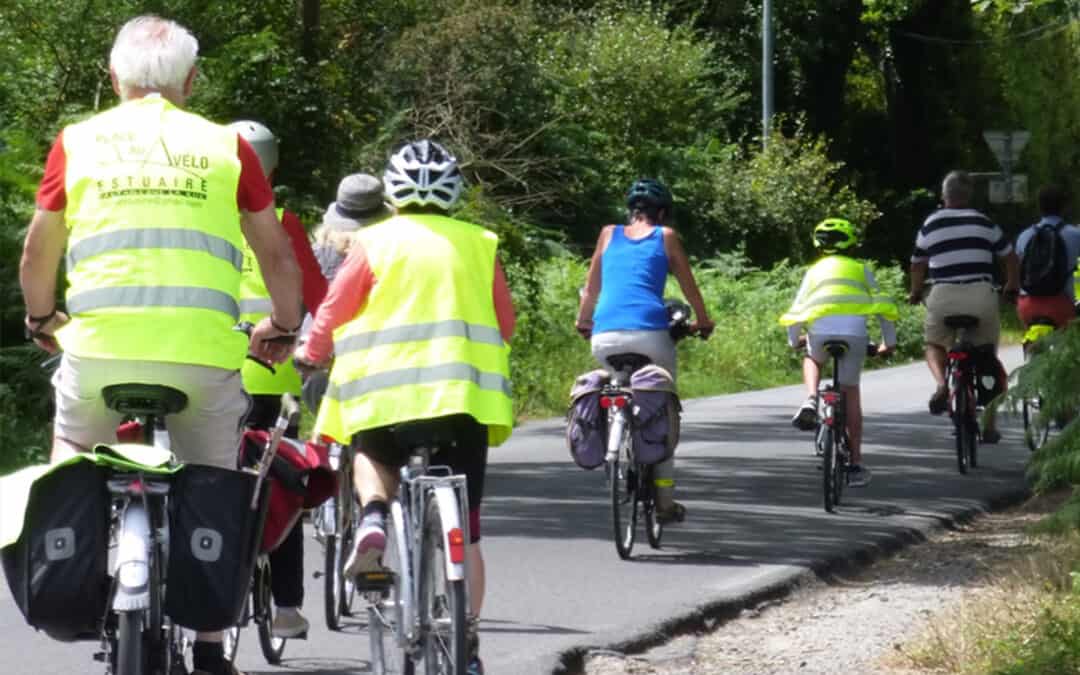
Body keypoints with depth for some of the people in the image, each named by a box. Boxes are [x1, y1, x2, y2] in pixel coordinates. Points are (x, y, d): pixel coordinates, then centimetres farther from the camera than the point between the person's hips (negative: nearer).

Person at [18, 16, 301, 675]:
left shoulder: (78, 142, 8)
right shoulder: (225, 146, 7)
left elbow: (38, 254, 11)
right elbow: (277, 254, 11)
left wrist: (41, 320, 29)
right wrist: (283, 327, 28)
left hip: (100, 345, 0)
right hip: (206, 350, 0)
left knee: (74, 459, 26)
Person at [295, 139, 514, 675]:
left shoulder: (375, 243, 3)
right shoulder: (478, 245, 10)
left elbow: (334, 310, 4)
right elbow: (504, 322, 15)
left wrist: (311, 353, 23)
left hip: (387, 389, -1)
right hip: (466, 392, 1)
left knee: (374, 456, 29)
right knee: (463, 528, 8)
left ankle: (373, 515, -3)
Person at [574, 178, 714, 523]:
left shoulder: (609, 234, 19)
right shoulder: (665, 236, 15)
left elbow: (591, 289, 26)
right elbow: (689, 287, 22)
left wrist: (583, 321, 42)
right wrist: (703, 322, 38)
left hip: (605, 336, 2)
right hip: (649, 333, -2)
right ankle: (664, 500, 6)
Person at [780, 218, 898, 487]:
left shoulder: (814, 270, 27)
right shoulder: (861, 269, 26)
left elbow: (797, 312, 21)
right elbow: (883, 305, 19)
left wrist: (794, 341, 38)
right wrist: (889, 342, 30)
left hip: (820, 328, 1)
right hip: (854, 329, -1)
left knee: (813, 360, 35)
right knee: (850, 393, 9)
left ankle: (810, 402, 5)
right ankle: (856, 462, 8)